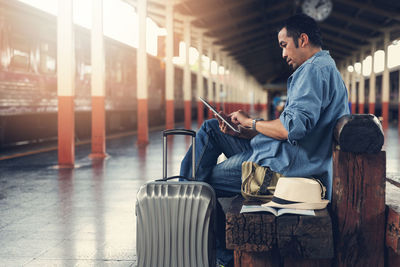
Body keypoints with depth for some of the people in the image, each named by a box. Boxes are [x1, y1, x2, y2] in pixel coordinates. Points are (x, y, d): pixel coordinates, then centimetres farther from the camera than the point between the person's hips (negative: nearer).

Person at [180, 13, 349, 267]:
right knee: (210, 129, 13)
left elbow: (294, 127, -27)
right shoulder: (324, 69, 21)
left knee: (208, 180, -1)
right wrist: (245, 132, 7)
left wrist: (250, 122, -9)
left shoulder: (315, 69, -14)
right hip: (284, 155, 11)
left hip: (286, 165, -11)